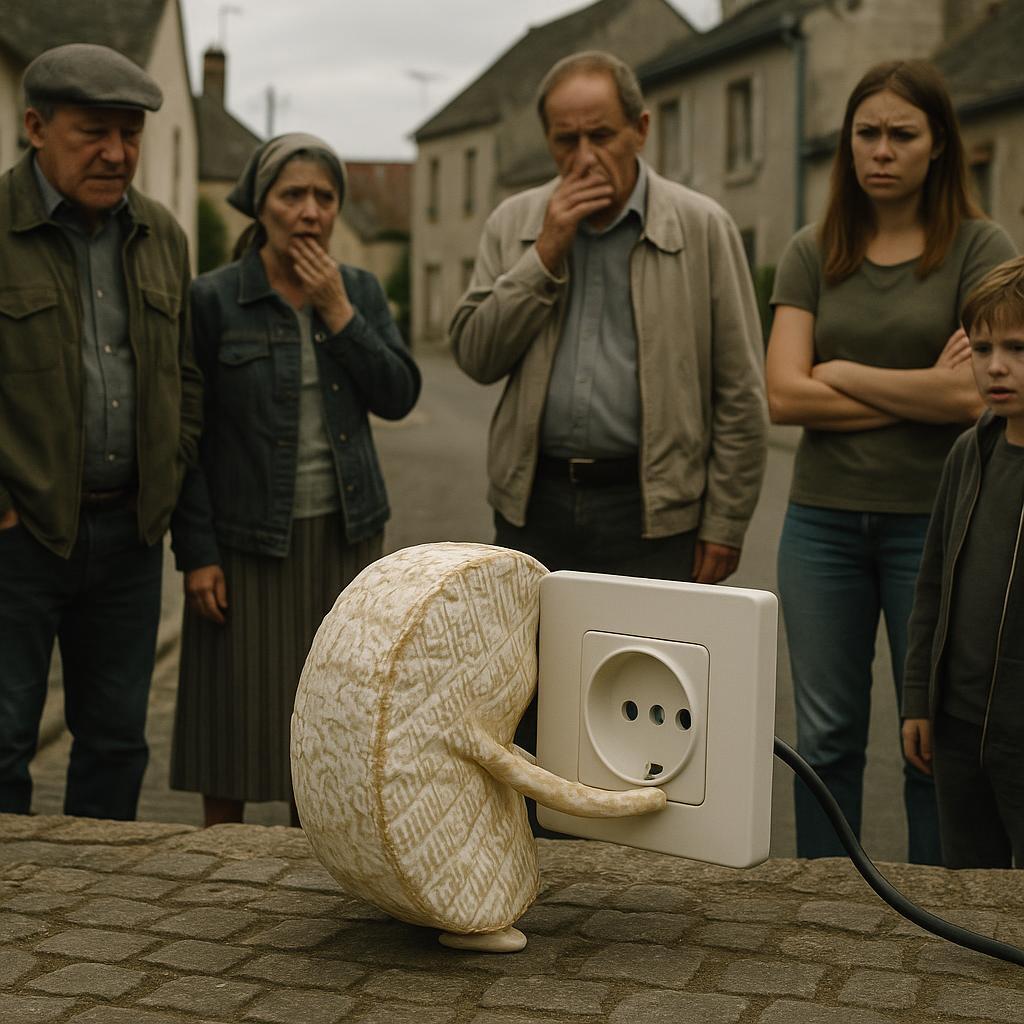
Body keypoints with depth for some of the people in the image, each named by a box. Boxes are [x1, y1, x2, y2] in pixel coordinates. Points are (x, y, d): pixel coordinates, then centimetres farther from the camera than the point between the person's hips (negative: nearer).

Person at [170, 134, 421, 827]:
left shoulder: (361, 291, 7)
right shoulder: (213, 300, -5)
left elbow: (399, 397, -3)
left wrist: (338, 313, -12)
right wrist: (196, 552, -11)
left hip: (345, 533, 4)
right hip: (248, 539, -4)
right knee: (238, 714, 1)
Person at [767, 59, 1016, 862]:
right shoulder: (813, 254, 6)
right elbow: (784, 396, -5)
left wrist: (843, 374, -6)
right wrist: (920, 393, -10)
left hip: (934, 519, -3)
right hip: (825, 518, 3)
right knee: (825, 737, 10)